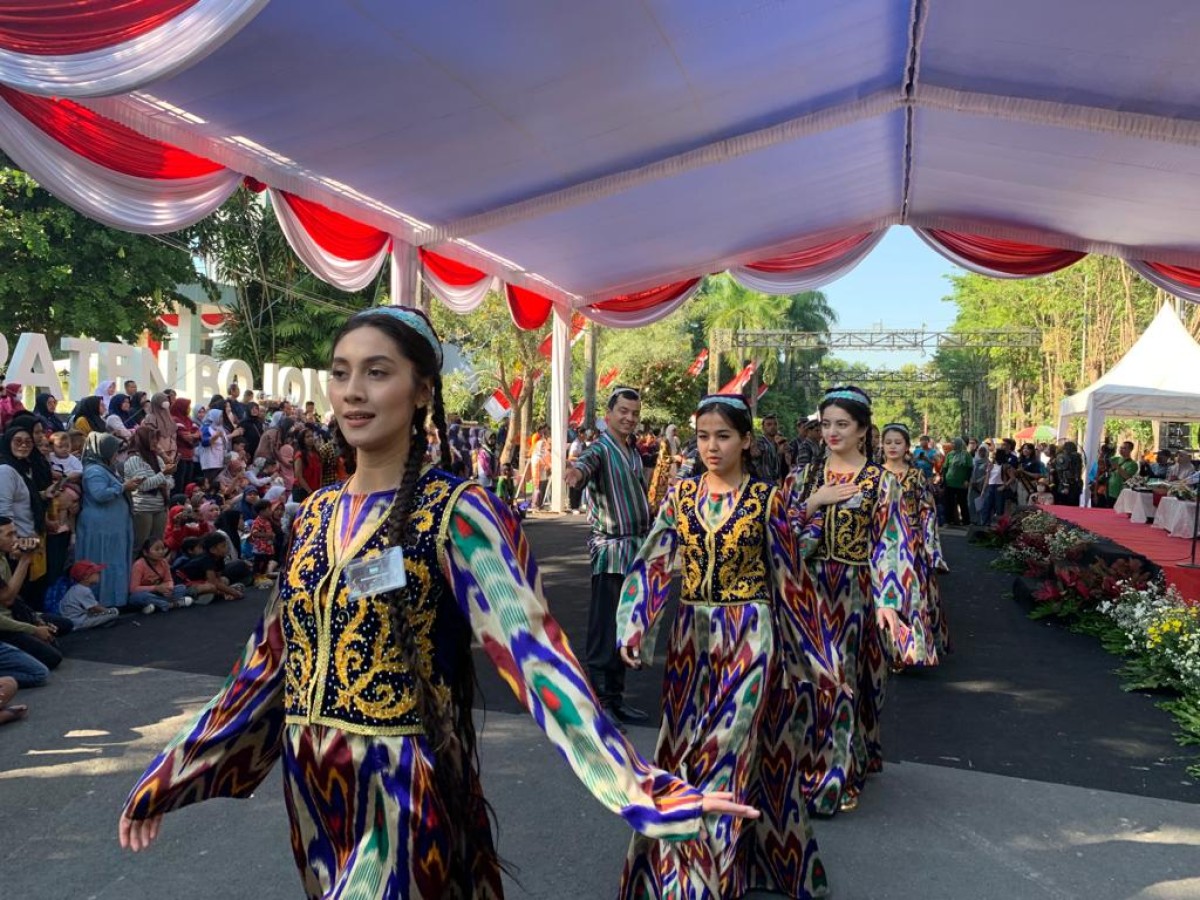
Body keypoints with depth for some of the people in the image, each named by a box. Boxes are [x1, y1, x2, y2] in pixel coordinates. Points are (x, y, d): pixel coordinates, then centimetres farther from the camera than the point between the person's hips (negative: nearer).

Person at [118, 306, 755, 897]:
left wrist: (641, 786, -34)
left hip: (402, 789, -6)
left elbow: (531, 649, -24)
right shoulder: (315, 513, 3)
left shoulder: (455, 511, -15)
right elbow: (269, 656, 9)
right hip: (310, 785, 6)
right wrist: (170, 772, 12)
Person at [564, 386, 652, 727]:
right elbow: (587, 462, -35)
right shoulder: (601, 448, -11)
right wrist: (576, 472, -58)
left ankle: (615, 692, 24)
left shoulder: (634, 452, 15)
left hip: (636, 548, 8)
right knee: (606, 629, -5)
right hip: (611, 549, -8)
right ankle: (601, 699, 2)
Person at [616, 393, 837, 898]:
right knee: (686, 747, 12)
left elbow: (786, 579, 0)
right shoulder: (681, 494, 3)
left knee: (730, 747, 0)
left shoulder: (766, 498, -5)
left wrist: (811, 652, 2)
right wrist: (634, 630, -10)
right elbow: (655, 567, 0)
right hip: (692, 634, 3)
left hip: (750, 635, -3)